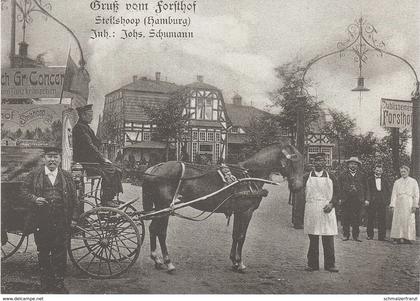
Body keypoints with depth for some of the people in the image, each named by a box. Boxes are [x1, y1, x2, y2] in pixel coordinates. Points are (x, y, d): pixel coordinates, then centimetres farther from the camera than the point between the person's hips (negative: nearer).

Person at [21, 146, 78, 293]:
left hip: (61, 222, 0)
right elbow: (24, 190, 9)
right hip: (41, 222, 0)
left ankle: (59, 284, 12)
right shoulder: (35, 175, 5)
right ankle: (45, 283, 19)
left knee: (60, 253, 1)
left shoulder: (67, 177, 8)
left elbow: (74, 198, 10)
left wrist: (74, 217, 5)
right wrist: (34, 199, -11)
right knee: (43, 253, 8)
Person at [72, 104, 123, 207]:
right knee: (109, 171, -23)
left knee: (116, 170, 1)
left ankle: (110, 198, 0)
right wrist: (103, 159, -18)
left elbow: (95, 144, 20)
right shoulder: (79, 127, -12)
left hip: (91, 160, 10)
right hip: (84, 163, -10)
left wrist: (103, 158, 7)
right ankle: (105, 200, -17)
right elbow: (89, 146, -20)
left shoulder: (86, 127, 20)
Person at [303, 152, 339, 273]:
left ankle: (330, 264, 8)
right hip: (311, 212, 0)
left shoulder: (330, 178, 10)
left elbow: (336, 193, 10)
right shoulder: (307, 177, 8)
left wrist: (332, 204, -8)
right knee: (313, 239, 3)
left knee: (328, 239, 0)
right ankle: (312, 264, 11)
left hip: (327, 211, 0)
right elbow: (302, 194, 8)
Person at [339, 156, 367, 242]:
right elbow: (339, 187, 6)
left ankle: (355, 236, 7)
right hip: (346, 199, -1)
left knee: (356, 219, 0)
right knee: (345, 218, 0)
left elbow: (364, 188, 12)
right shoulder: (343, 175, 9)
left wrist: (364, 199, 3)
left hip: (357, 200, 1)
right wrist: (340, 198, -3)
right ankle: (346, 235, 8)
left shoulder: (361, 176, 13)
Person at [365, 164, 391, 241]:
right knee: (370, 219, 1)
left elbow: (389, 191, 11)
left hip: (382, 202, 1)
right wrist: (367, 199, -10)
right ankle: (370, 235, 11)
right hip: (372, 202, -1)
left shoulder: (385, 179, 11)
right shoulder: (370, 179, 7)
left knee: (382, 220, 0)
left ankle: (381, 236, 5)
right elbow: (368, 190, 1)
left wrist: (387, 201, 1)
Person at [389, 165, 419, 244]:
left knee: (409, 220, -5)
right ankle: (397, 238, -3)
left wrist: (415, 205, -6)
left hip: (409, 203, -1)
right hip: (399, 203, 1)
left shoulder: (413, 181, 9)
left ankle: (407, 238, -3)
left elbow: (416, 194, 5)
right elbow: (394, 194, 9)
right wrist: (393, 205, -2)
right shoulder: (397, 182, 14)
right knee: (398, 220, -4)